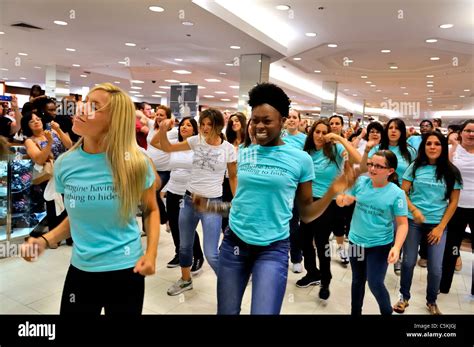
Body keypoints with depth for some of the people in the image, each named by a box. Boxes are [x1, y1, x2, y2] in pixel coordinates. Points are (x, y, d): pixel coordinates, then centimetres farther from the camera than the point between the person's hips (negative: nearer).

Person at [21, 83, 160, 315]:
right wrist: (45, 240, -6)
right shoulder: (65, 164, -4)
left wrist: (151, 253, -13)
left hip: (126, 270, -2)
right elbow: (76, 216, 9)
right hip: (81, 270, 3)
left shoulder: (135, 163, -13)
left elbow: (151, 210, -1)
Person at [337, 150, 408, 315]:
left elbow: (402, 224, -12)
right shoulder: (360, 182, -7)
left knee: (375, 284, -3)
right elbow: (340, 201, -1)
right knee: (358, 280, 19)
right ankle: (355, 312, 40)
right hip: (355, 241, 4)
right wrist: (343, 199, -25)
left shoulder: (396, 193, -16)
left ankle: (387, 312, 27)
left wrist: (397, 247, -25)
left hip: (380, 245, -4)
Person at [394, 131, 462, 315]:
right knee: (408, 262, 5)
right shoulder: (415, 167, 0)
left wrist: (441, 227, -4)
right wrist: (414, 210, -16)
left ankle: (431, 301, 28)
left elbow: (453, 202, 2)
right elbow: (402, 192, 1)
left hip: (437, 224, 0)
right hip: (413, 221, 0)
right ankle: (404, 297, 26)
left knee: (435, 268, 3)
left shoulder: (451, 172, 0)